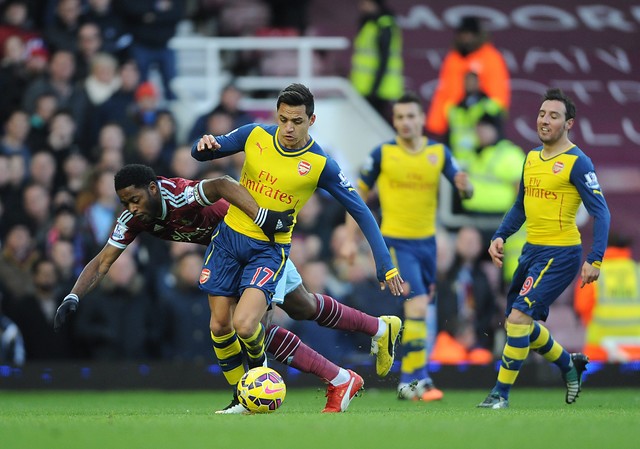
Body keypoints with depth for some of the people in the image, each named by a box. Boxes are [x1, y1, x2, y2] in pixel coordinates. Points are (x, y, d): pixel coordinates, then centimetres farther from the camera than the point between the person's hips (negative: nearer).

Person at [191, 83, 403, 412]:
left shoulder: (321, 164, -11)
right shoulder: (254, 135, -4)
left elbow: (361, 213, -6)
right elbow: (202, 153, 7)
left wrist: (385, 264, -11)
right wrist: (203, 145, -19)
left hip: (270, 248, -3)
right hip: (229, 236, 3)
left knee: (244, 324, -21)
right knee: (220, 326, 2)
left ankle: (257, 366, 14)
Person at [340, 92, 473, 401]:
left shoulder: (439, 152, 2)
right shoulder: (382, 153, -6)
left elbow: (466, 192, 1)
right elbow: (358, 194, 2)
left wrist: (464, 185, -25)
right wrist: (350, 239, -2)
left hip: (427, 242, 5)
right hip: (396, 242, -5)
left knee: (418, 311, 12)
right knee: (417, 306, -19)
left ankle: (407, 381, 25)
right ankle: (419, 380, -16)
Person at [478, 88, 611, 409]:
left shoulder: (577, 162, -12)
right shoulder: (532, 157, 11)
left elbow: (600, 213, -13)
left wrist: (594, 260, -21)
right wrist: (500, 236, 7)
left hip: (561, 253, -8)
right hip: (532, 250, 8)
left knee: (518, 317, -17)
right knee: (521, 324, 13)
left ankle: (501, 394, -9)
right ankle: (569, 365, 36)